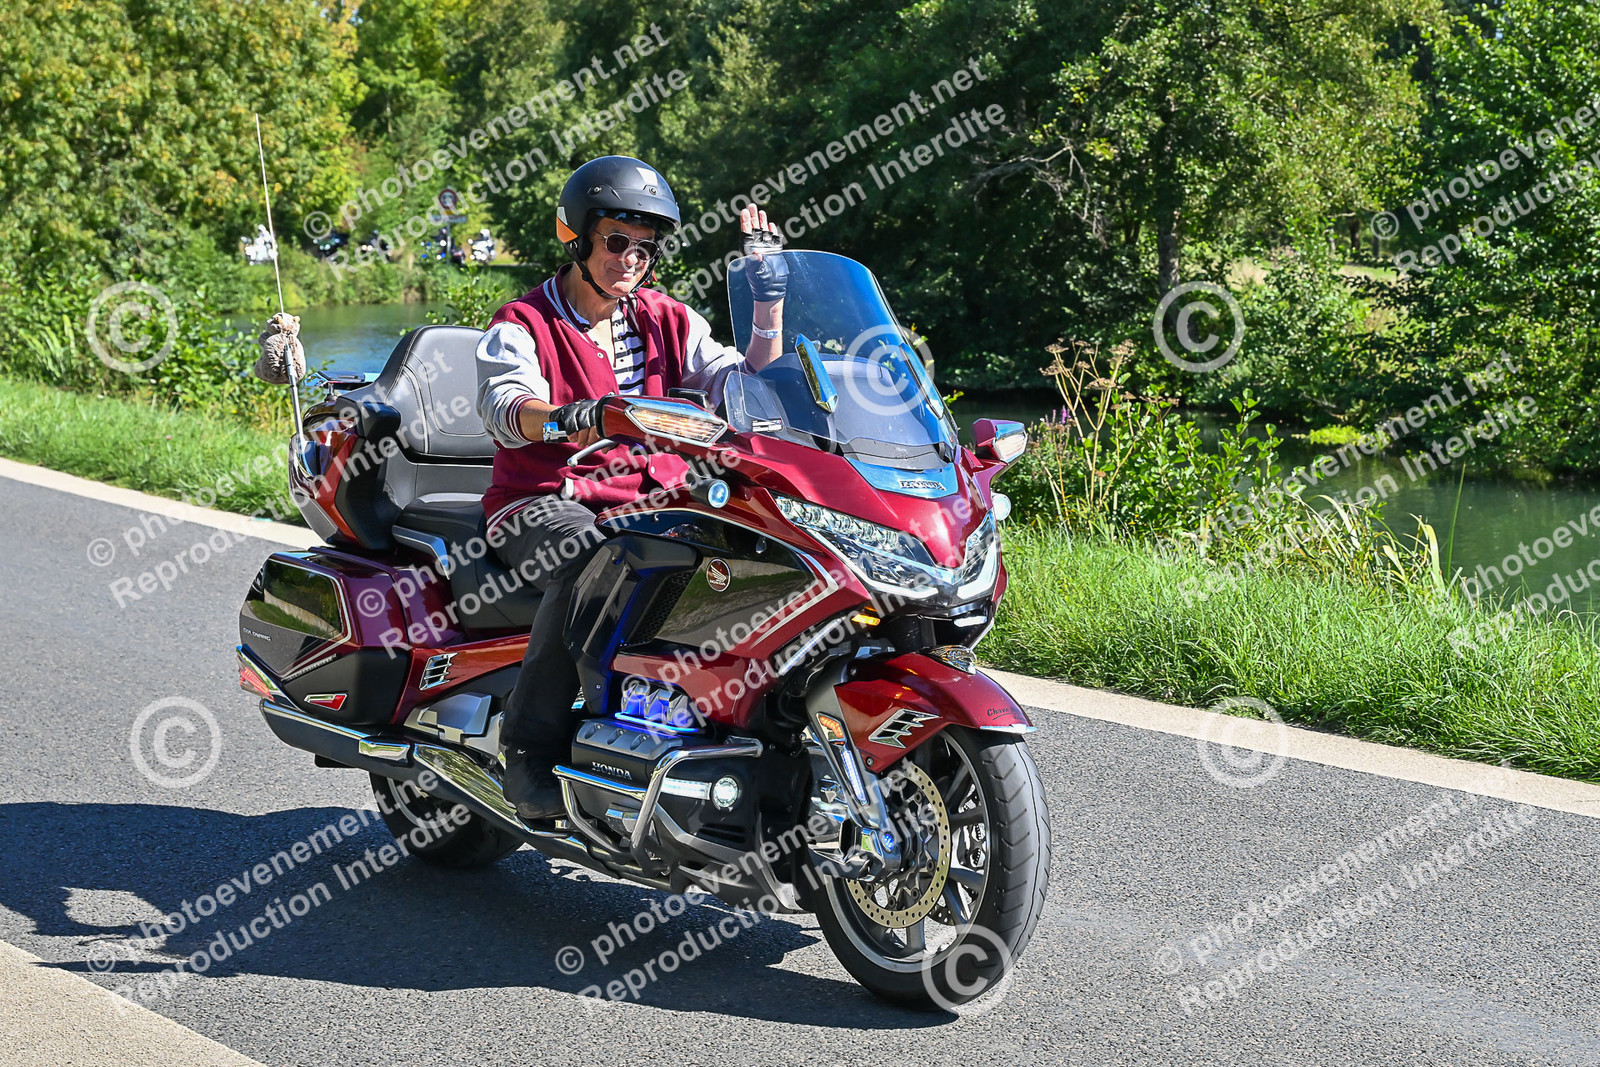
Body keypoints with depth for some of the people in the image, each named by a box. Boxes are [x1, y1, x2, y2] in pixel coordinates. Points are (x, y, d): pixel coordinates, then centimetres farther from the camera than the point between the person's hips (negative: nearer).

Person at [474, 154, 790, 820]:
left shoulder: (667, 321, 15)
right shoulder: (522, 327, 0)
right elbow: (505, 409, -21)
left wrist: (769, 302, -6)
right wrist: (573, 418, -42)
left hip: (649, 503, 4)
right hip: (544, 503, -4)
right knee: (591, 561, -39)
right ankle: (530, 749, -31)